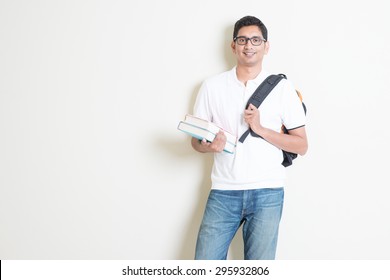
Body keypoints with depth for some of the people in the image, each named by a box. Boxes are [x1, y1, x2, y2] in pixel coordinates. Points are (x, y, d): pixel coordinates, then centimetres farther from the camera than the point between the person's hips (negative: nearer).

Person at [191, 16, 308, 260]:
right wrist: (209, 146, -12)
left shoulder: (282, 88, 3)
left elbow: (301, 146, 2)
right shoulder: (212, 86, 7)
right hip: (223, 192, 1)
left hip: (267, 193, -1)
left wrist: (260, 129, -11)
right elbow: (196, 140, 12)